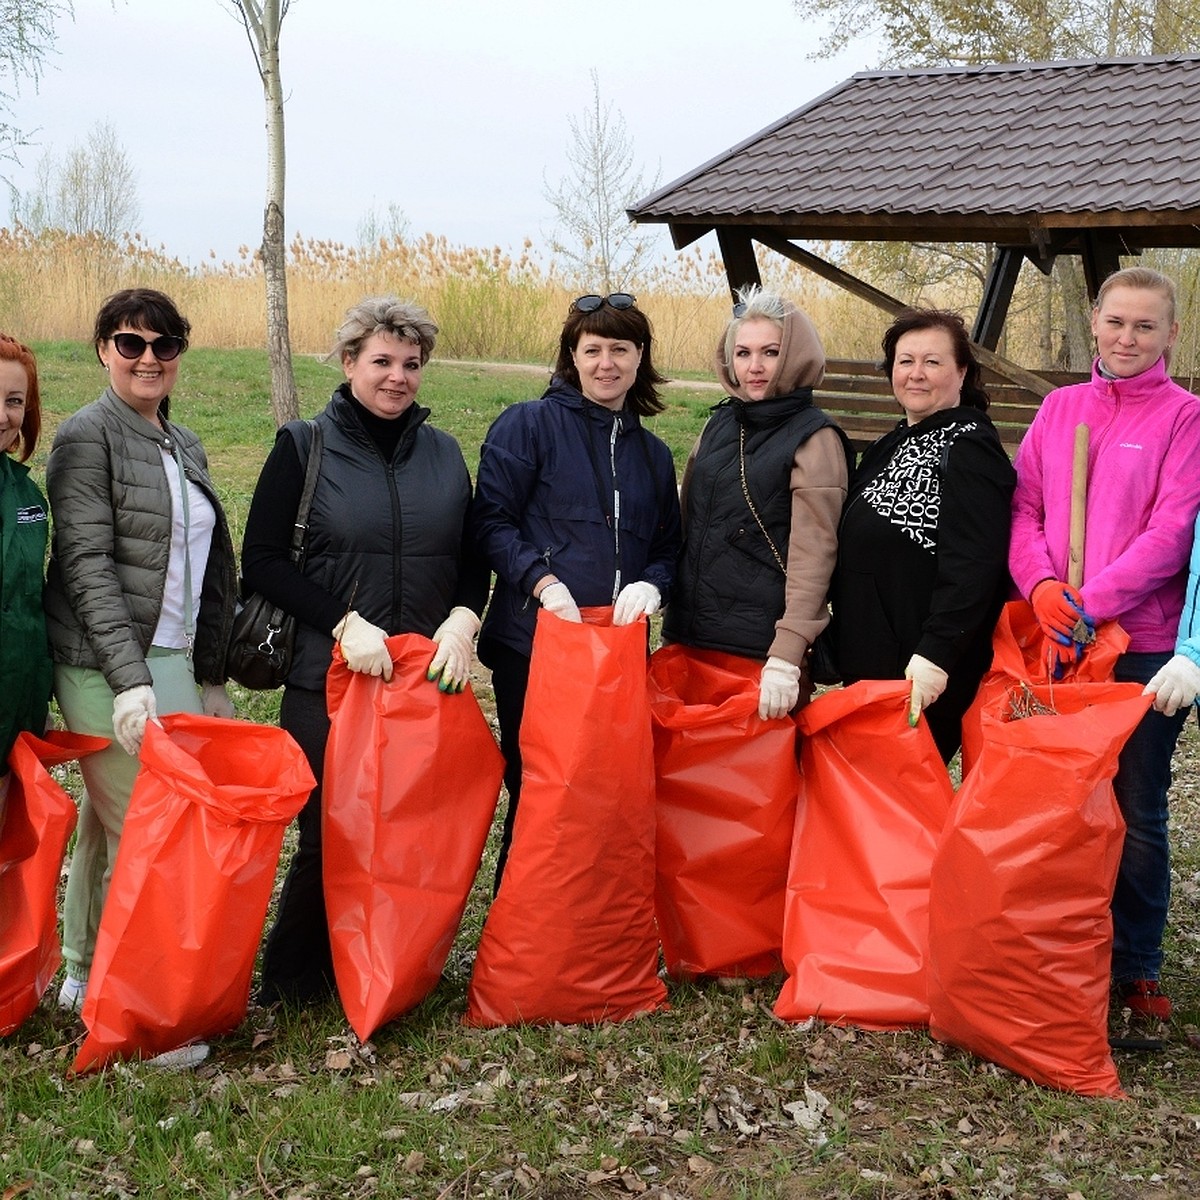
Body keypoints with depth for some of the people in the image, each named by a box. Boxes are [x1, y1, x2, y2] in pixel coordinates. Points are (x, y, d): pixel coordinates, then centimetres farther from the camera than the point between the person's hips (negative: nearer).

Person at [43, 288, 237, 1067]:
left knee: (107, 824, 14)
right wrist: (130, 679, -21)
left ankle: (86, 975, 26)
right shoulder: (88, 435, -6)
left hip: (175, 663, 7)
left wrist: (212, 676, 19)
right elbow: (87, 565, -14)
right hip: (108, 668, -7)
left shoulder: (185, 447, 16)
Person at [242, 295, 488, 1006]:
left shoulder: (443, 452, 12)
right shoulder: (304, 447, 1)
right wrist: (344, 623, -14)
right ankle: (292, 983, 19)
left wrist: (463, 620, -6)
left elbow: (473, 555, 15)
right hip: (329, 677, -3)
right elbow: (263, 559, -4)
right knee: (330, 833, -1)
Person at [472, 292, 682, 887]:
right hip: (533, 643, -4)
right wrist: (544, 581, -19)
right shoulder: (527, 425, 0)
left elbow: (668, 548, 18)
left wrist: (651, 586, -5)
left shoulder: (652, 453, 16)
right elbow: (491, 521, -6)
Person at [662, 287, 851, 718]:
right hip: (691, 634, 6)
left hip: (761, 647, -5)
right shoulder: (720, 424, 10)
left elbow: (813, 554, -15)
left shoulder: (814, 439, -8)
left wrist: (787, 658, -22)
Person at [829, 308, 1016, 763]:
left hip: (926, 675, -9)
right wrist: (844, 649, 17)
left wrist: (935, 655, -28)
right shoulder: (891, 445, 16)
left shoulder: (969, 448, -12)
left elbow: (972, 565, -22)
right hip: (868, 664, 9)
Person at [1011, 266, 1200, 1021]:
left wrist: (1093, 602, -19)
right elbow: (1024, 506, 5)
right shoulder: (1060, 408, 10)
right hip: (1054, 639, 4)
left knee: (1137, 811, 6)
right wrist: (1041, 585, -12)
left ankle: (1138, 966, 21)